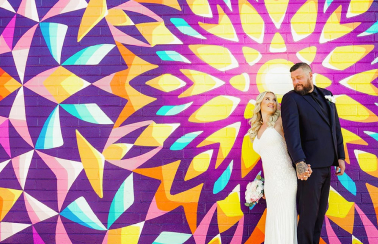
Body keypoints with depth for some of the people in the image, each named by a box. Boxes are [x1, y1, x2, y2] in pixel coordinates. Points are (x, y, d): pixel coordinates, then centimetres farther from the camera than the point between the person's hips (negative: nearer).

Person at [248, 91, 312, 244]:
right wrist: (265, 185, 19)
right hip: (271, 181, 6)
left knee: (285, 222, 0)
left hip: (284, 179, -6)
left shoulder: (280, 121, -1)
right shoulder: (257, 131, 15)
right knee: (274, 221, 13)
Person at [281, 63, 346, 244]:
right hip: (309, 165, -6)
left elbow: (335, 127, 15)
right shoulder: (291, 98, -7)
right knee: (308, 213, 3)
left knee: (320, 211, 16)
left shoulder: (326, 95, 12)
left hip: (327, 164, 6)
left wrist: (340, 156, 11)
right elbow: (291, 130, -19)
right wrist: (299, 162, -30)